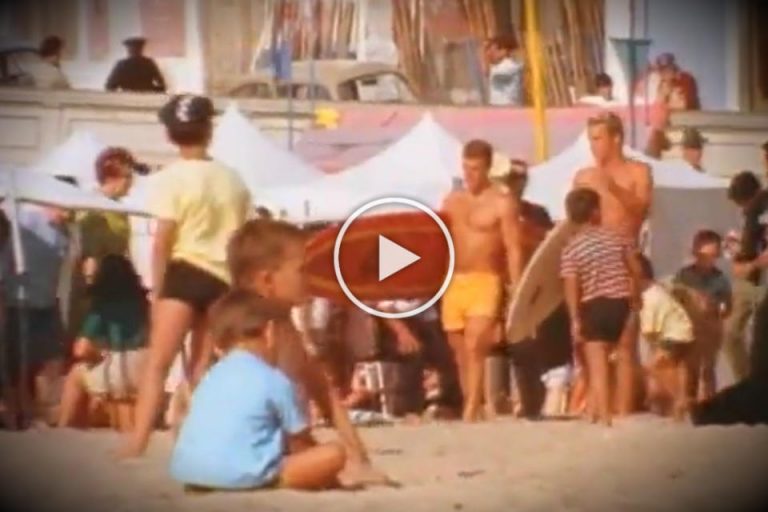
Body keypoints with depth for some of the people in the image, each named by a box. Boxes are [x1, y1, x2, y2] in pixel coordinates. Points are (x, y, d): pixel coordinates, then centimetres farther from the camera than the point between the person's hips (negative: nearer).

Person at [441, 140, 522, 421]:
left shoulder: (502, 203, -1)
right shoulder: (452, 201, 15)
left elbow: (513, 249, -6)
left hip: (484, 282, -5)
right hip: (453, 283, 5)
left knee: (474, 348, -18)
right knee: (461, 353, 8)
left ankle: (470, 413, -19)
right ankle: (475, 410, 18)